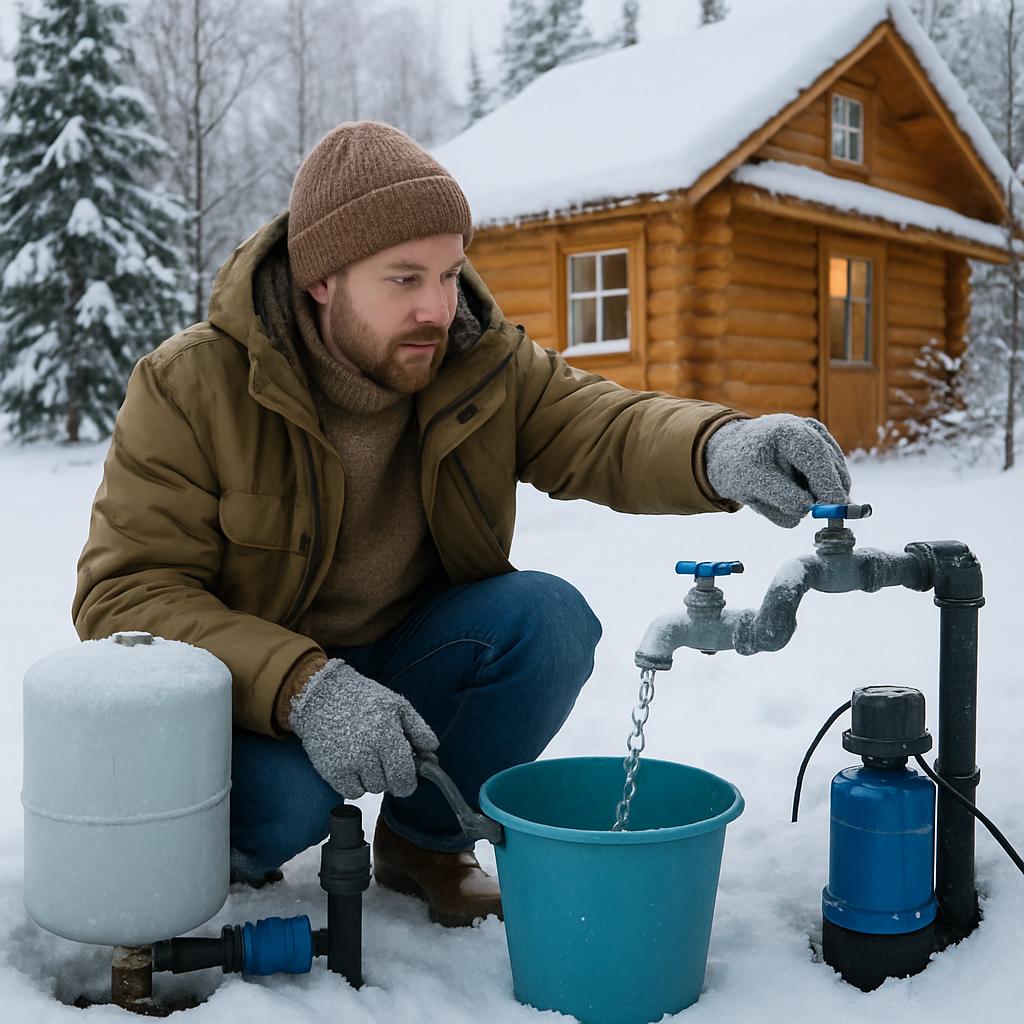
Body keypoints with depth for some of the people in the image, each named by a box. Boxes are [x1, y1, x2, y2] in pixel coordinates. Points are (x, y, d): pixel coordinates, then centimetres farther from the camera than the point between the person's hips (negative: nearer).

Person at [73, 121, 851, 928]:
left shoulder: (486, 364, -7)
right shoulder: (191, 385, -17)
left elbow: (600, 426, -22)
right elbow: (127, 595, -21)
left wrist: (719, 449, -48)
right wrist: (305, 690, -37)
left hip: (403, 667, 4)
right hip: (247, 699, -3)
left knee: (550, 617, -22)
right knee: (283, 795, -34)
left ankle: (425, 840, 2)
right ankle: (225, 846, 6)